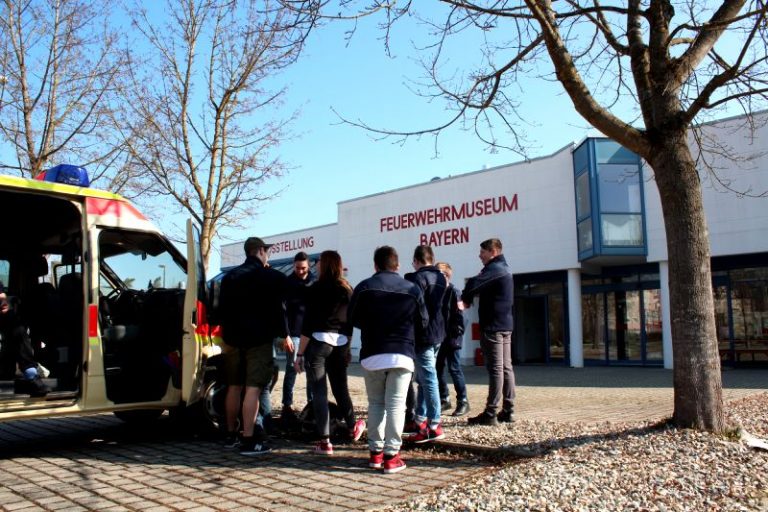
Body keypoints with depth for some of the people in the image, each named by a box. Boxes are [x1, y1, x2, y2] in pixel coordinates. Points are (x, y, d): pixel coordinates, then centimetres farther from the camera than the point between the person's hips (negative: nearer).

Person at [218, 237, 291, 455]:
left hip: (233, 338, 6)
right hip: (259, 339, -6)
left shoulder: (230, 276, 13)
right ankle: (249, 439, -10)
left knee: (234, 387, 15)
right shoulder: (272, 277, -5)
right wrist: (284, 335, 5)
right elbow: (278, 309, -7)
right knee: (253, 388, -8)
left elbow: (222, 308, 16)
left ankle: (231, 433, 25)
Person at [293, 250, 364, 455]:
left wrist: (299, 354, -6)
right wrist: (347, 347, 21)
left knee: (319, 392, 2)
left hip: (319, 342, -5)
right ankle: (353, 428, 36)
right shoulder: (348, 290, 7)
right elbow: (350, 322, 11)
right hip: (341, 344, 5)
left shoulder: (316, 289, -7)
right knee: (341, 388, 21)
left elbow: (308, 324, -9)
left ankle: (325, 441, 4)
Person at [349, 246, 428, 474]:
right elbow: (423, 323, 8)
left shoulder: (364, 287, -1)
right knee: (396, 405, 1)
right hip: (402, 355, -1)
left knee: (375, 403, 13)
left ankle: (375, 452, 15)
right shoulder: (412, 289, 0)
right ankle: (391, 456, 0)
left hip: (372, 354, 1)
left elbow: (354, 319, 6)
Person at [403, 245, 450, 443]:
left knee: (428, 379, -6)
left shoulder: (418, 278, -14)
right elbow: (446, 308, 20)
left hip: (422, 336, -9)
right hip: (438, 335, 9)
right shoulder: (442, 278, 14)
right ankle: (420, 420, 24)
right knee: (424, 379, 17)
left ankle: (434, 426, -3)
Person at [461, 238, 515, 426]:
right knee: (506, 368, 9)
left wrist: (465, 298, -7)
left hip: (493, 326, -10)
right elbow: (482, 285, 17)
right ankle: (508, 411, 13)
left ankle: (491, 413, -6)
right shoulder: (503, 269, 20)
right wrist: (469, 299, -1)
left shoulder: (494, 268, -12)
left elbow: (474, 284, -26)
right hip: (505, 325, 10)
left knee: (495, 369, -9)